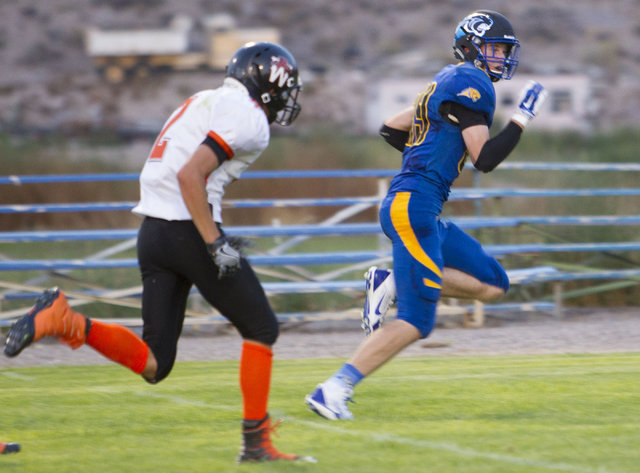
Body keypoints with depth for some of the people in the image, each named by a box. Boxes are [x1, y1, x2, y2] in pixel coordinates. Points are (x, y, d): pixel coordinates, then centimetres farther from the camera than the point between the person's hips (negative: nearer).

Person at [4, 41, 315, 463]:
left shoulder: (205, 103, 21)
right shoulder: (248, 120, -8)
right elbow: (190, 175, -20)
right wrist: (215, 243, -19)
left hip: (153, 233, 8)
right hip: (189, 232, -8)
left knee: (153, 364, 7)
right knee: (261, 329, 9)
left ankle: (66, 320, -11)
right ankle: (256, 442, 9)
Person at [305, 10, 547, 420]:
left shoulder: (447, 83, 21)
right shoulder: (471, 83, -8)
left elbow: (391, 130, 27)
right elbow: (485, 158, -14)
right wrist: (522, 119, -9)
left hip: (422, 213, 10)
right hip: (413, 206, -10)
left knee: (494, 284, 12)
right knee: (416, 321, -11)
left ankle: (391, 284, 5)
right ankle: (333, 391, -12)